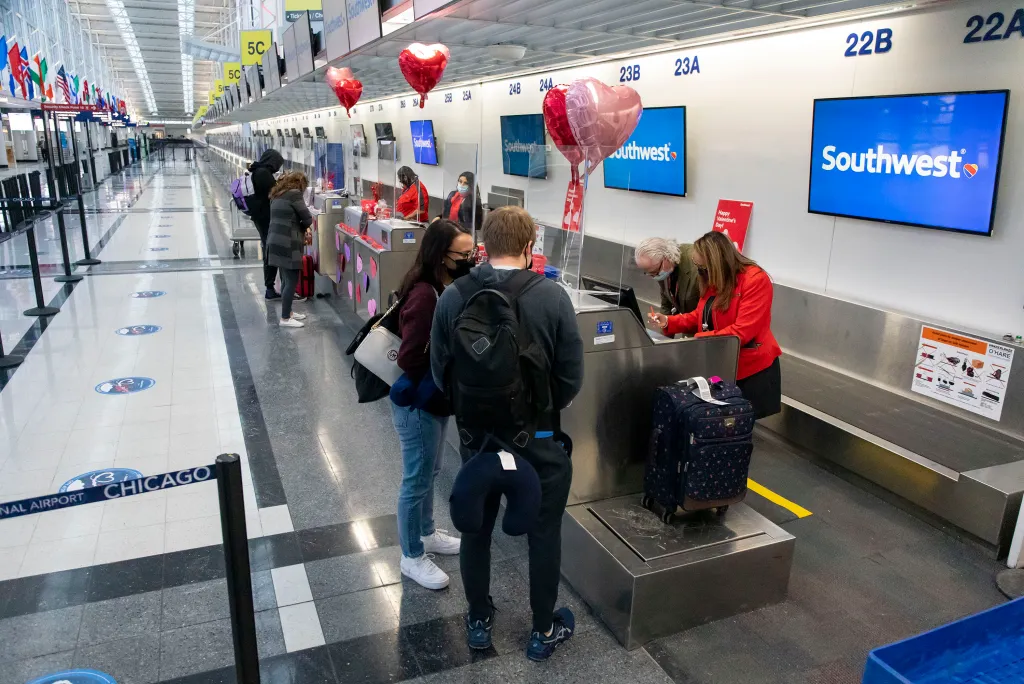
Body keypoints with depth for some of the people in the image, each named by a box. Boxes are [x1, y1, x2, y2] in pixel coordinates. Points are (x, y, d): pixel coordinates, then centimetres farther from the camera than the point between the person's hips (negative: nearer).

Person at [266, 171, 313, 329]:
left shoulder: (278, 195, 17)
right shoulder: (294, 194, -9)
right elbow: (308, 219, -8)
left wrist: (299, 231, 14)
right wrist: (302, 227, 11)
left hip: (276, 241, 9)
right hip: (287, 244, -9)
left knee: (286, 279, 17)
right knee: (292, 281, -3)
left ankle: (288, 312, 26)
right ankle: (285, 319, 1)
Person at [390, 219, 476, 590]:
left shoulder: (450, 287, 0)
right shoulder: (425, 295, -27)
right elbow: (409, 359, -25)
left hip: (434, 401, 9)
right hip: (417, 404, -9)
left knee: (428, 473, 25)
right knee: (417, 480, 7)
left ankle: (426, 533, 45)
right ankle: (412, 557, 25)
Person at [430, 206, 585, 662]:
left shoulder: (453, 296, -10)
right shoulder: (551, 296, -16)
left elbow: (439, 369, -2)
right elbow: (572, 376, -11)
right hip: (537, 437, -2)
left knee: (476, 529, 20)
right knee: (544, 532, 16)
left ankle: (479, 621, 37)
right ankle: (543, 631, 32)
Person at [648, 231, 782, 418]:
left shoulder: (756, 280, -20)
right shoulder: (714, 282, 6)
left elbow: (741, 332, -25)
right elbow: (700, 316, 12)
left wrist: (698, 339, -25)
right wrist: (668, 322, -4)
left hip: (753, 371, -7)